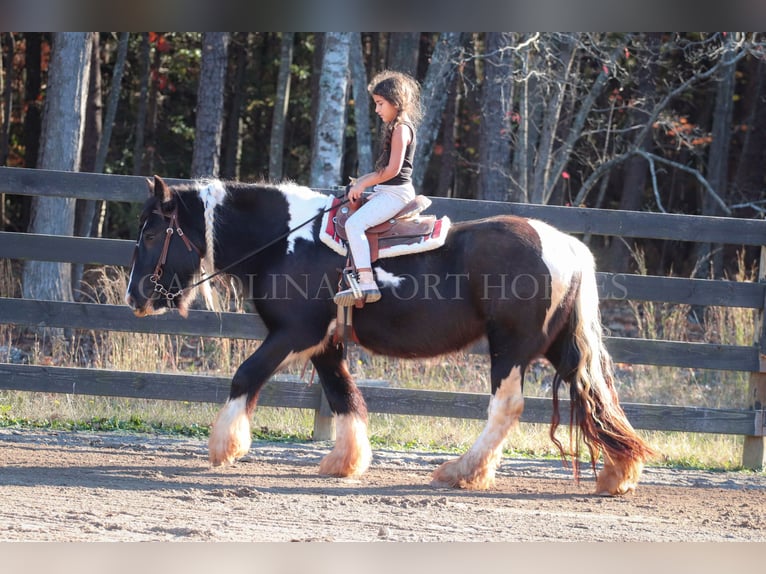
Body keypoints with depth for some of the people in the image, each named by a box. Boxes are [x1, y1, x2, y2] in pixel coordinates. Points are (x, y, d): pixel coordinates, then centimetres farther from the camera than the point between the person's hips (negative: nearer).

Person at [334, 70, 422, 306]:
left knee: (354, 223, -27)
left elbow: (393, 169, -20)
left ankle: (367, 284, -35)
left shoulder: (401, 128, -13)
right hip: (387, 192, 11)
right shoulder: (395, 127, 18)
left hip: (396, 193, -11)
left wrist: (364, 183, -13)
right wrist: (365, 179, 11)